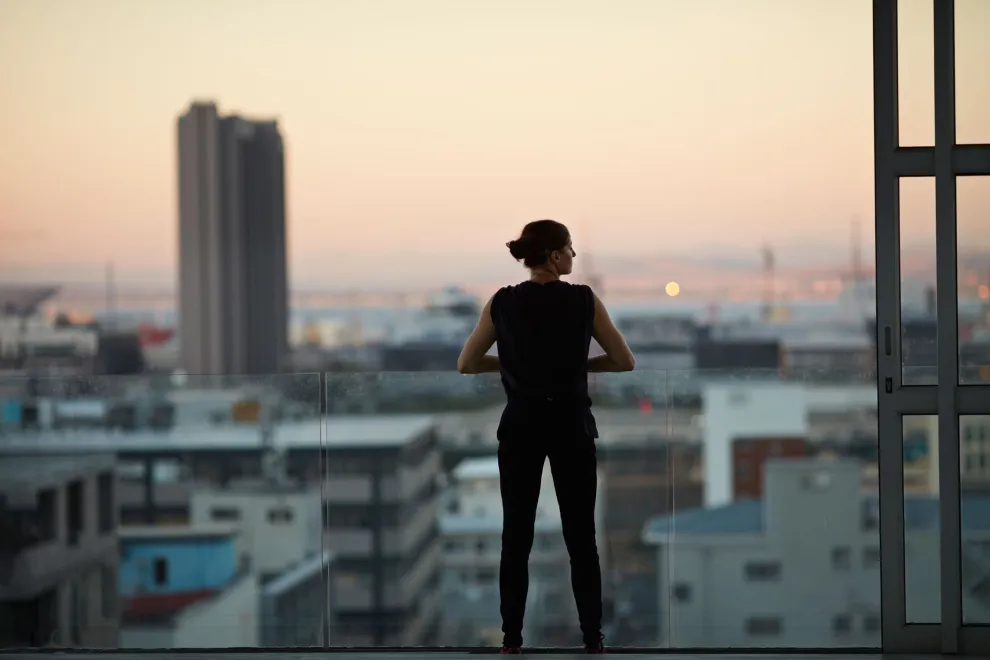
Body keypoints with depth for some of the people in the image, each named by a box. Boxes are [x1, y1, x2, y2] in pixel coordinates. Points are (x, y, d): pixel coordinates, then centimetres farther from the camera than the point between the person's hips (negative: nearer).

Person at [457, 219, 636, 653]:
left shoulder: (502, 303, -3)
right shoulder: (584, 300, -7)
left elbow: (466, 365, 4)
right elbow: (625, 362, -2)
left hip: (520, 426, 1)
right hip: (571, 426, -1)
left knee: (516, 538, 7)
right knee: (581, 538, 6)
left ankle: (512, 642, 6)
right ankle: (593, 641, 7)